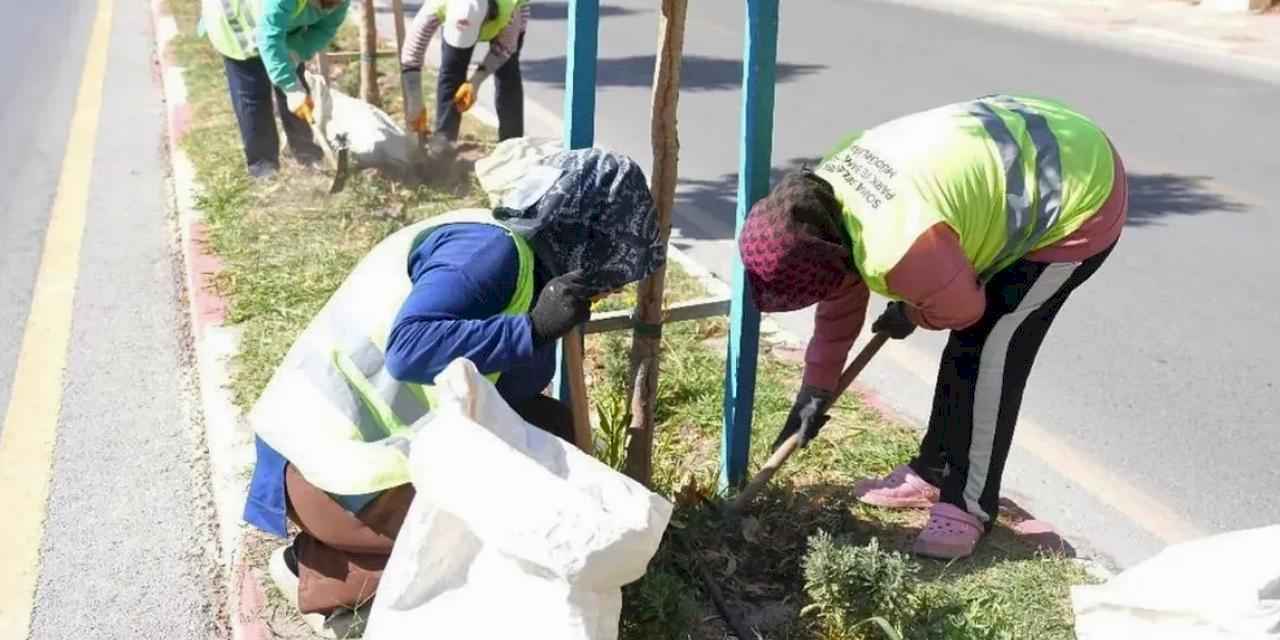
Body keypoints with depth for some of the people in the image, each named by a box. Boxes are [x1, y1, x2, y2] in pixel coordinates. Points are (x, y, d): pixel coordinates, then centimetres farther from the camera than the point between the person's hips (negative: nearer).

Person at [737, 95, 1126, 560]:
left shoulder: (897, 248, -37)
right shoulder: (827, 192, -8)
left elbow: (962, 308, -17)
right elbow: (840, 301, 7)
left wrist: (909, 315, 4)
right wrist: (815, 389, 14)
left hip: (1083, 197, -9)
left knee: (990, 345, -12)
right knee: (973, 339, 13)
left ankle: (969, 505, 0)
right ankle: (934, 472, 27)